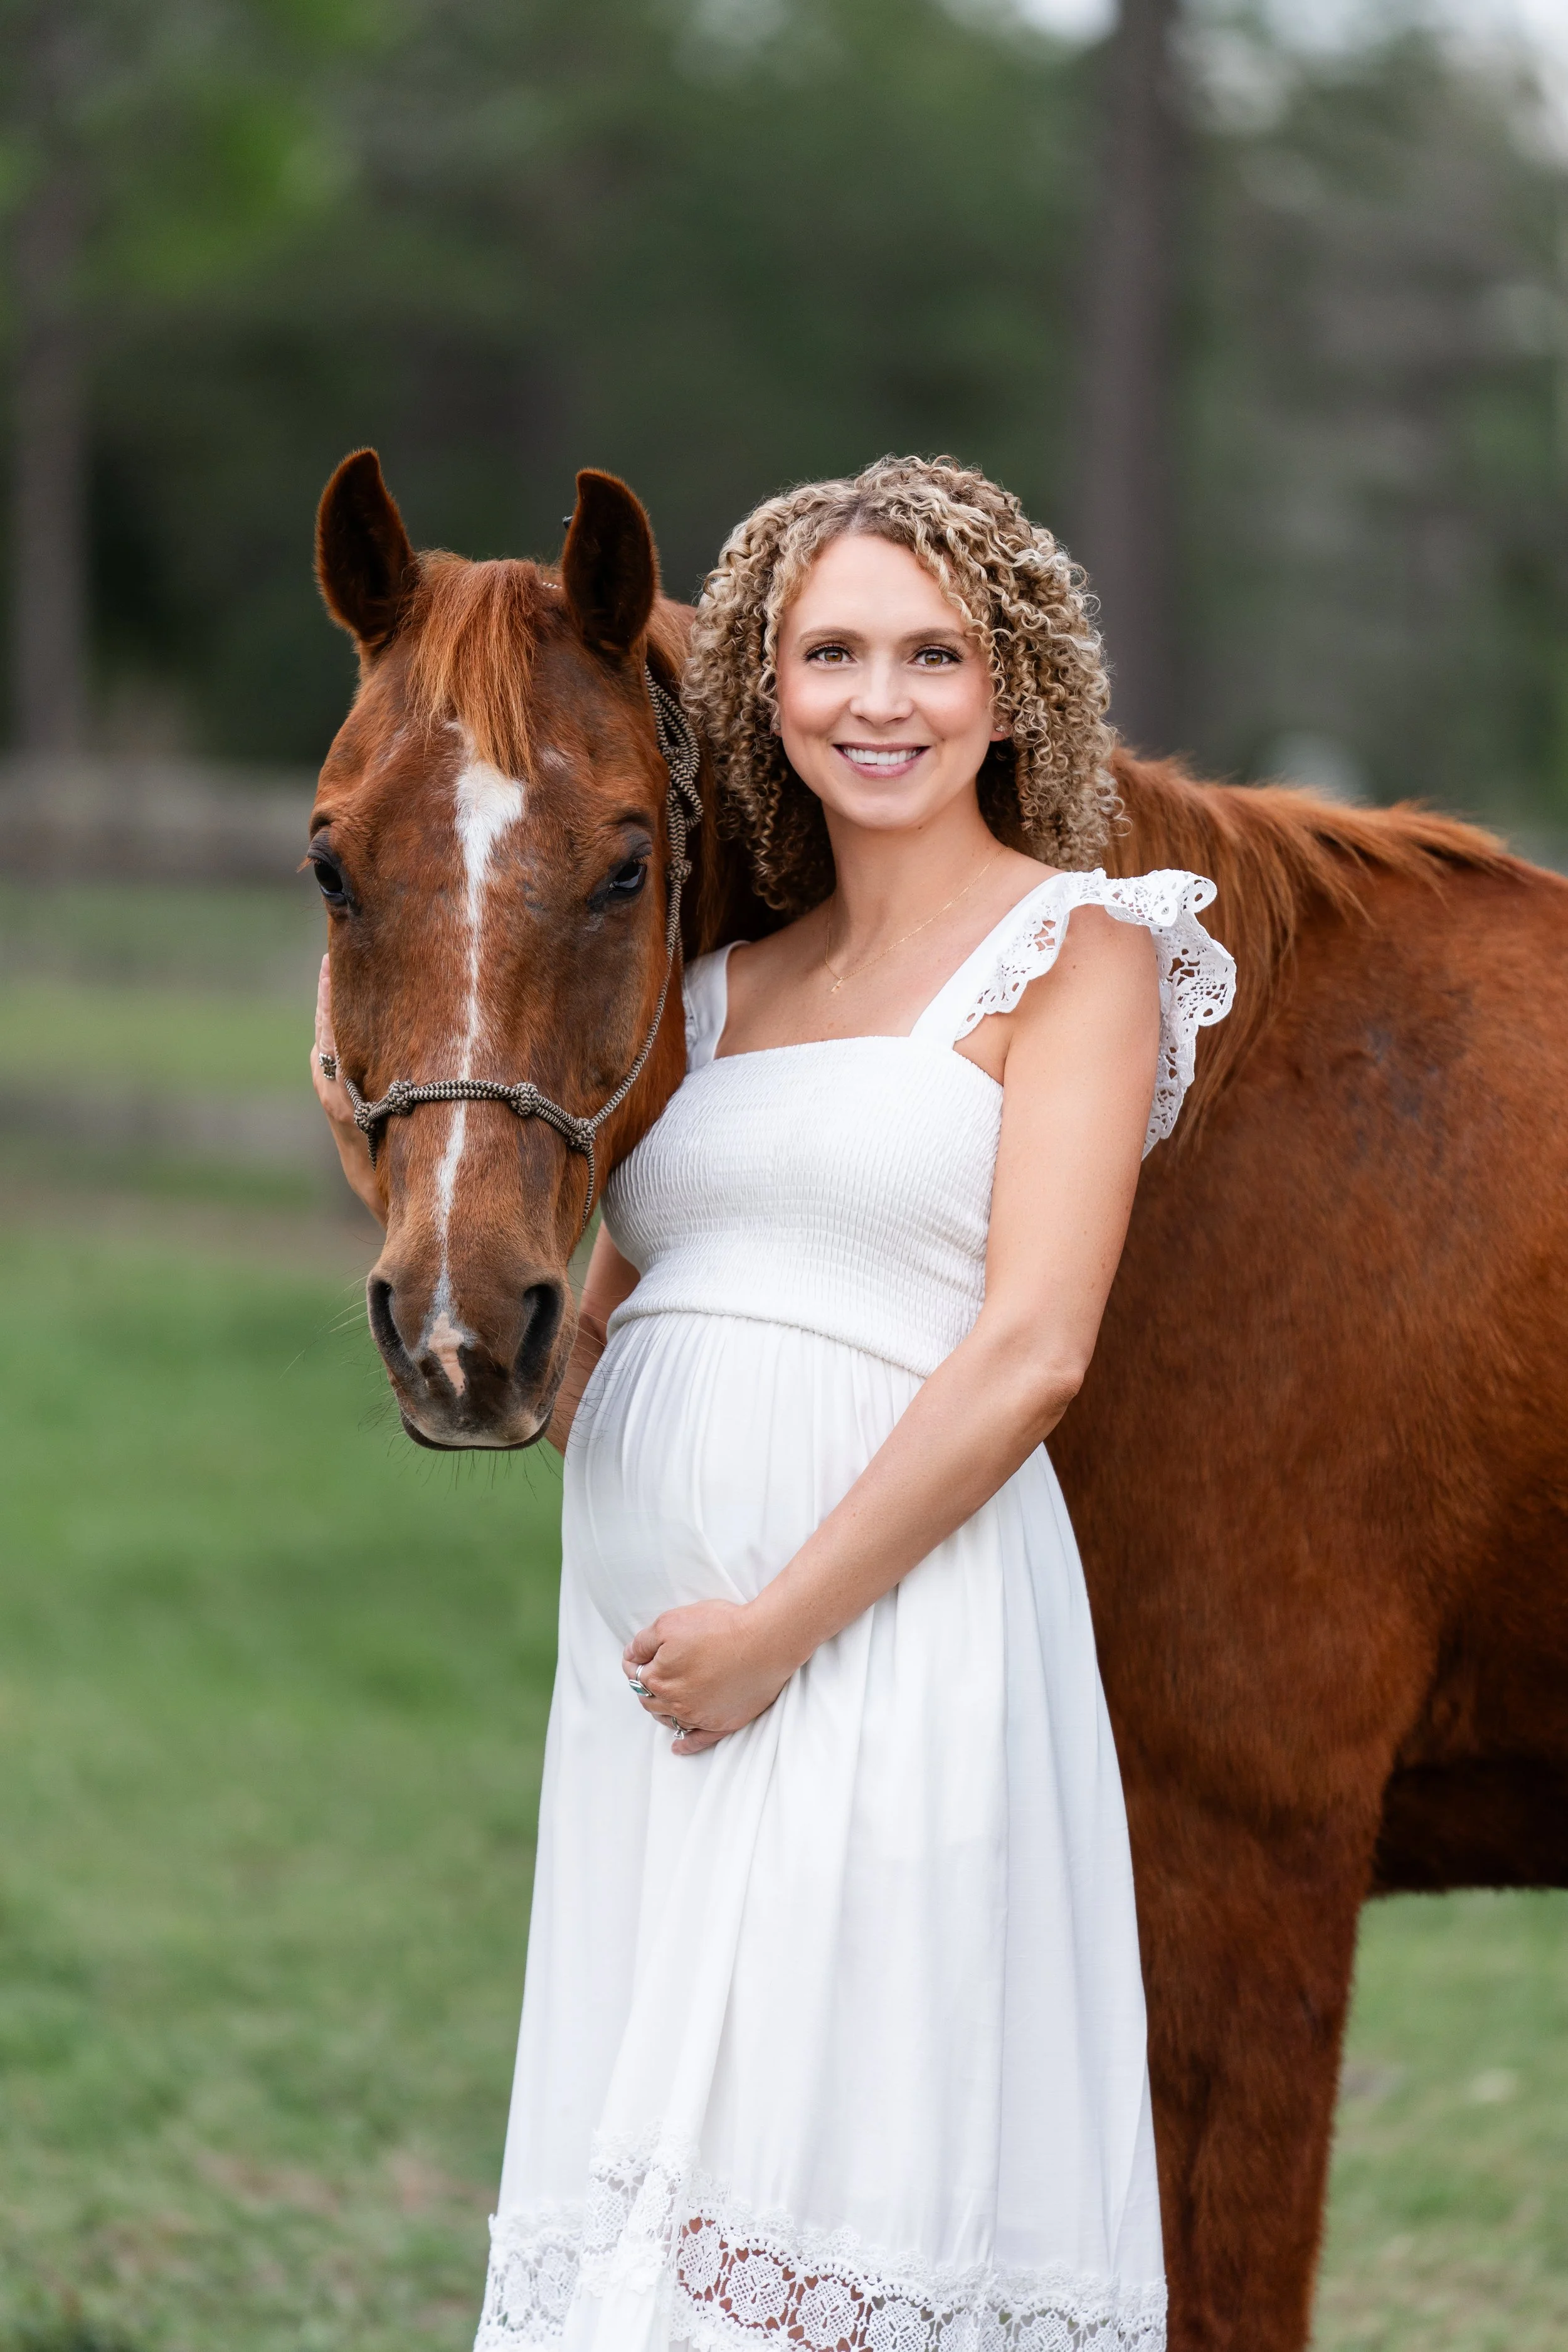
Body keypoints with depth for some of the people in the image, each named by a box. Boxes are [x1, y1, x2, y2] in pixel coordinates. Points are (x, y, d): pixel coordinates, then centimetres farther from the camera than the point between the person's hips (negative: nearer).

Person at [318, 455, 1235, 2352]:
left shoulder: (1075, 949, -1)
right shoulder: (729, 984, 18)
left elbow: (1031, 1354, -11)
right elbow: (592, 1317, 23)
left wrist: (782, 1621, -14)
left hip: (898, 1634, -6)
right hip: (640, 1651, 7)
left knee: (835, 2157, -8)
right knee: (640, 2168, 7)